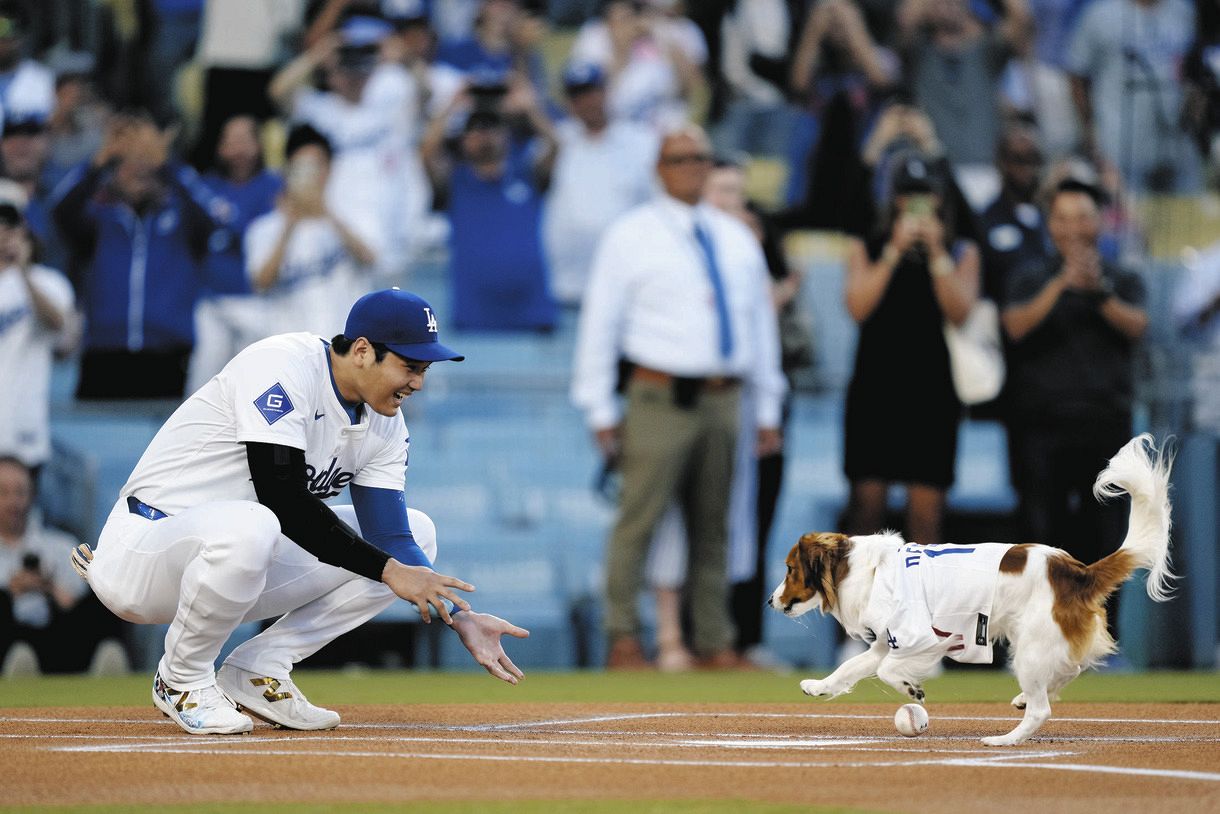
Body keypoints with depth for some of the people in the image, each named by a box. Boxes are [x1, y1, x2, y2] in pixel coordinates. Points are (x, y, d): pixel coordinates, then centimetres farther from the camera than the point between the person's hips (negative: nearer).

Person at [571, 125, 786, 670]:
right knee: (640, 518, -10)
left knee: (712, 524, 9)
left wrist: (768, 409, 16)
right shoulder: (631, 236, 0)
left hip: (722, 399, 5)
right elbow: (600, 323, -1)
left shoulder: (736, 238, 15)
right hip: (661, 399, -5)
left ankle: (714, 643, 13)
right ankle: (623, 640, -6)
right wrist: (600, 411, -5)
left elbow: (761, 320, 19)